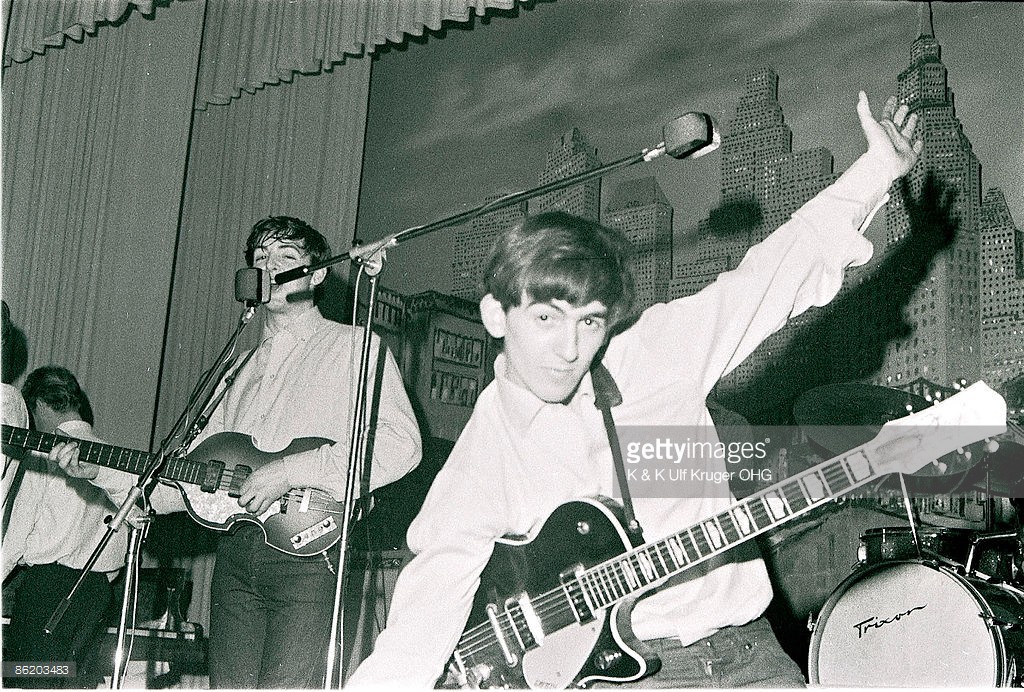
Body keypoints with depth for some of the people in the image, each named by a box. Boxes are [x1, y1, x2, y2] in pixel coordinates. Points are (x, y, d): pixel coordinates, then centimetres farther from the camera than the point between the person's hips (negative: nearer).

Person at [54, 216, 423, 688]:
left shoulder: (352, 345, 3)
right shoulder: (240, 369, 23)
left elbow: (400, 444, -13)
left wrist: (292, 471, -16)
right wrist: (103, 472, 8)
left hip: (309, 547, -6)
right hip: (236, 550, 6)